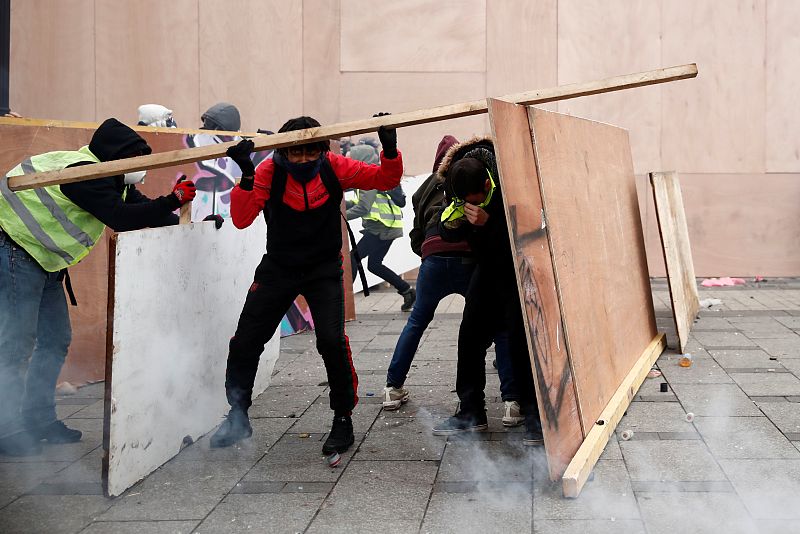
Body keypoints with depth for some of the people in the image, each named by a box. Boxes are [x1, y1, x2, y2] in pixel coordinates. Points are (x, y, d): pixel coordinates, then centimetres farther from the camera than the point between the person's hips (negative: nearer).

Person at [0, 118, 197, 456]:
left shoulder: (115, 181, 7)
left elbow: (139, 208, 9)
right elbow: (121, 218, -30)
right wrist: (172, 201, -27)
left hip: (43, 262, 11)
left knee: (56, 340, 11)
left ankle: (38, 419, 21)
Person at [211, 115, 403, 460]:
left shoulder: (334, 167, -13)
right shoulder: (269, 172, -16)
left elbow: (386, 180, -10)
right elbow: (241, 219, -25)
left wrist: (390, 150, -28)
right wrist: (246, 176, -39)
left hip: (324, 270, -1)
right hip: (278, 268, 1)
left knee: (331, 340, -21)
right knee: (244, 343, 1)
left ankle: (343, 419, 0)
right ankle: (238, 418, 24)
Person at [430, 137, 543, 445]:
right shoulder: (456, 187, -12)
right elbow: (447, 234, -1)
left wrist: (487, 222, -37)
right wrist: (451, 222, -24)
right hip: (488, 267, 6)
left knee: (520, 338, -12)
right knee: (470, 336, 4)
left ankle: (534, 414, -2)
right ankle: (471, 412, 16)